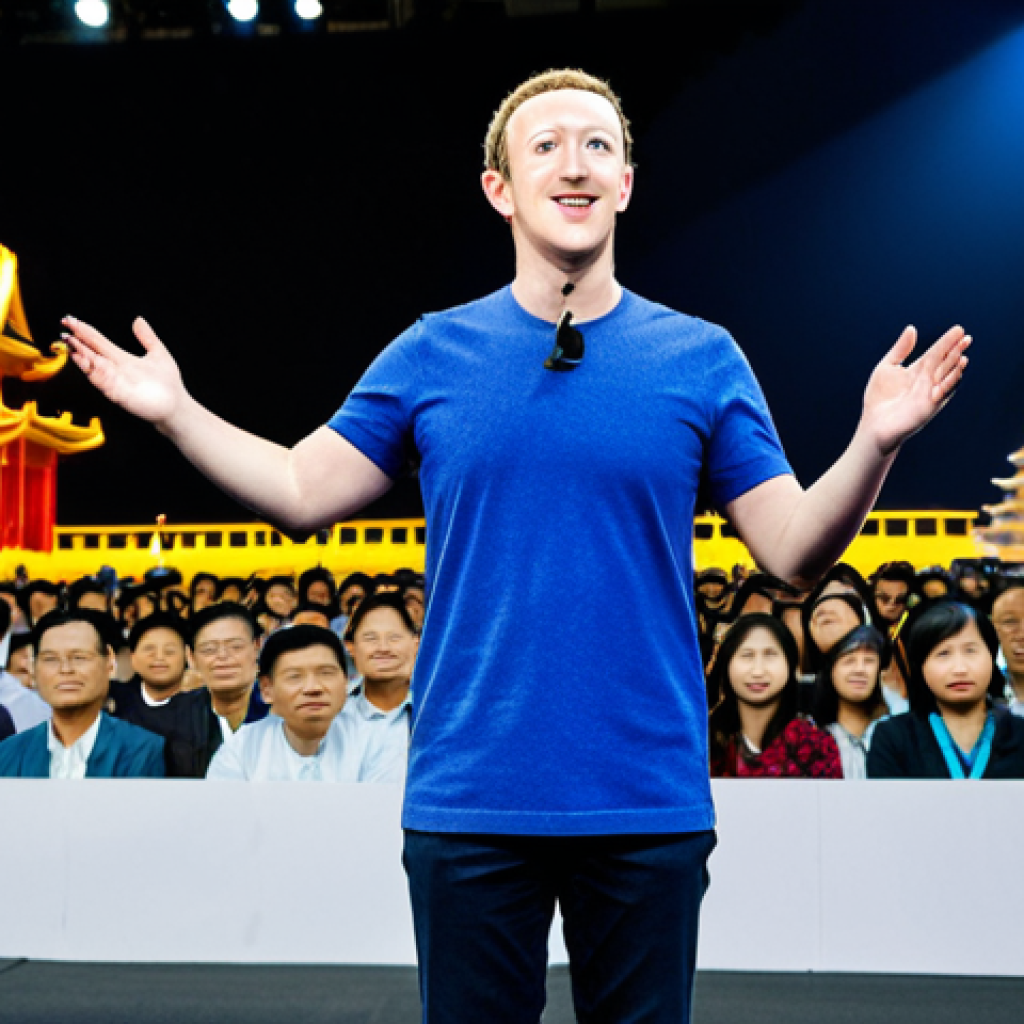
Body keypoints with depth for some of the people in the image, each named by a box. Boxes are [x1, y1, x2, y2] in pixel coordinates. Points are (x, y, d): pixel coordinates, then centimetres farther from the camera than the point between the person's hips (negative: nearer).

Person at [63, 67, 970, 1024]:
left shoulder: (703, 358, 1)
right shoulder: (430, 353, 4)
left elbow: (794, 550, 1)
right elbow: (302, 493, 7)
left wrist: (876, 441, -14)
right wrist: (174, 410, -2)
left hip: (648, 800, 0)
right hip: (468, 795, 1)